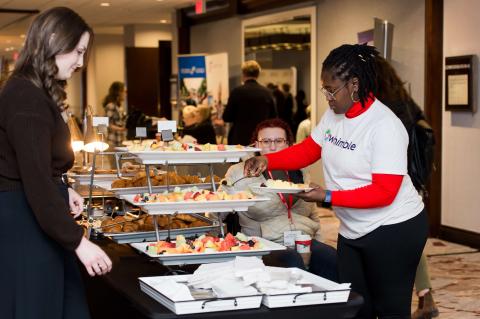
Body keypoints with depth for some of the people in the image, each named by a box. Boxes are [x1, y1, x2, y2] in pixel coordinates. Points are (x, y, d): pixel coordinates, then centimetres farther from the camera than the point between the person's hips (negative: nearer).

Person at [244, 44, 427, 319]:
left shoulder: (385, 126, -21)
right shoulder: (334, 114, 3)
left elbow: (383, 192, -24)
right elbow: (307, 150, 11)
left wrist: (329, 197, -26)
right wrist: (267, 161, -5)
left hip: (393, 230, -8)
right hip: (353, 231, 8)